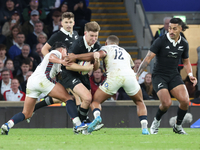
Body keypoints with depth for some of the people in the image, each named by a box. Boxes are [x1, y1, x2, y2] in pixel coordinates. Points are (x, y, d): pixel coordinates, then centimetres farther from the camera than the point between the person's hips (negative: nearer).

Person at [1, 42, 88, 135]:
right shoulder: (57, 52, 12)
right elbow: (51, 57, -13)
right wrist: (61, 61, -29)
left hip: (31, 81, 8)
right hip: (42, 79, -8)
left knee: (27, 114, 8)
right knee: (68, 98, -2)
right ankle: (78, 124, -13)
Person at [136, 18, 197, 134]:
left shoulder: (184, 44, 2)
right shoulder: (161, 41, -13)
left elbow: (186, 61, 18)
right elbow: (148, 58, -14)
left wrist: (190, 75, 0)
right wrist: (137, 75, -21)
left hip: (174, 76, 4)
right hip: (159, 76, -4)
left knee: (185, 101, -17)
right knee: (167, 103, -23)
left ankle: (178, 126, 9)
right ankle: (156, 121, 12)